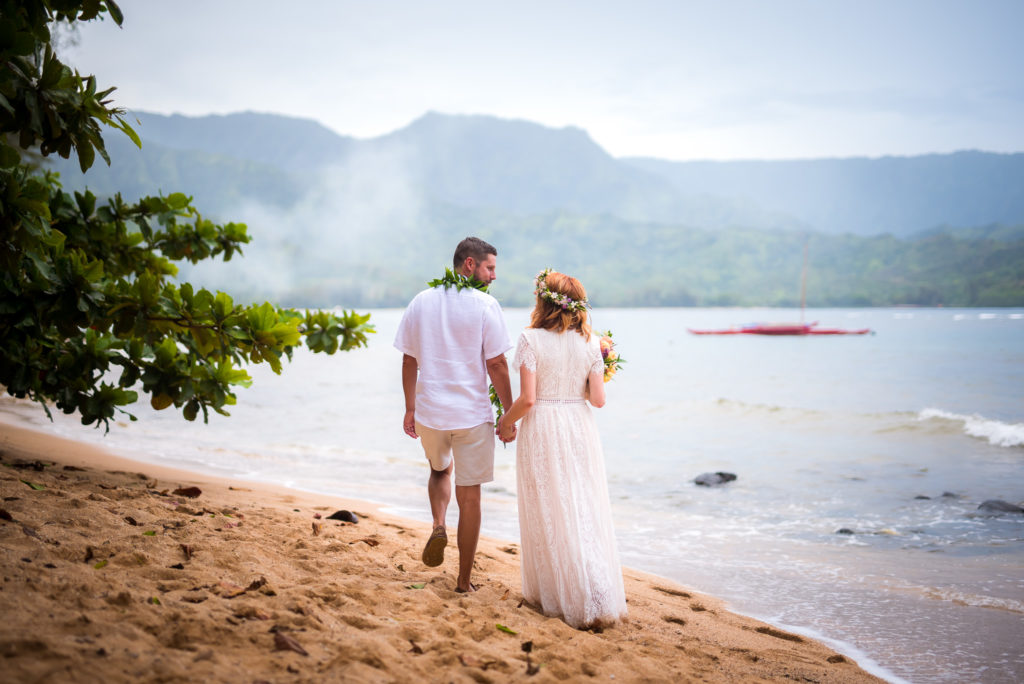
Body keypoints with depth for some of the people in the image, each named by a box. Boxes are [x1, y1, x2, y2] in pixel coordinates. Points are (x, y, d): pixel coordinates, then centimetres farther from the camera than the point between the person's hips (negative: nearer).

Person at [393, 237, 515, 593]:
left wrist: (410, 409, 15)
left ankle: (438, 526, 5)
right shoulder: (485, 305, -10)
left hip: (428, 412, 4)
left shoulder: (420, 302, 3)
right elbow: (497, 367, -11)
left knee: (439, 470, 31)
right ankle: (464, 580, 12)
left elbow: (409, 361, 7)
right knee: (469, 497, 7)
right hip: (472, 415, -4)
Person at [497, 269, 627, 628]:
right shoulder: (590, 343, 1)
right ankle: (600, 600, 9)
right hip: (580, 427, 3)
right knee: (587, 512, 9)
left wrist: (505, 422, 3)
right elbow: (598, 399, -3)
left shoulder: (531, 339, -11)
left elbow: (527, 398, -15)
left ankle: (554, 595, 14)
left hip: (542, 429, -3)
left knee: (550, 515, 7)